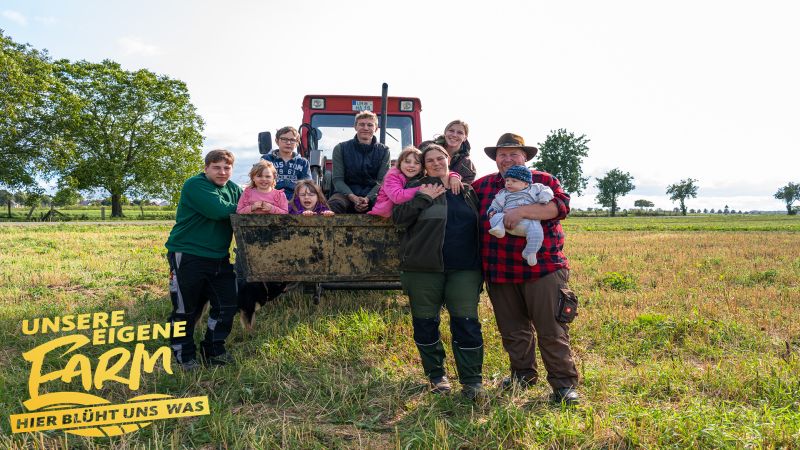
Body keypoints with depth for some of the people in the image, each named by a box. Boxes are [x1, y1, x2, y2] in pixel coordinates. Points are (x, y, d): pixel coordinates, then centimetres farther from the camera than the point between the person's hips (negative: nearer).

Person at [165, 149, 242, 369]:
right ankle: (184, 356, 21)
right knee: (186, 308, 3)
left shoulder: (233, 189, 10)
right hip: (188, 256, -7)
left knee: (227, 304, 6)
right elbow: (218, 210, -25)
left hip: (219, 258, 7)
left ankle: (214, 350, 24)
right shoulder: (195, 185, -13)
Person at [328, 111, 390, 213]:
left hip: (373, 195, 1)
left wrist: (367, 198, -20)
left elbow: (383, 181, 0)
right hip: (346, 193, 0)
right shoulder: (341, 148, 7)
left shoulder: (383, 151, 8)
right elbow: (337, 179, 1)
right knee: (333, 205, -36)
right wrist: (353, 197, -18)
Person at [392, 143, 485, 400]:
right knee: (425, 324, 6)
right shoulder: (417, 187, 7)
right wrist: (422, 198, -14)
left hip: (464, 268, 1)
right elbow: (398, 218, -4)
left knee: (467, 323, -4)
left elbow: (479, 224, 20)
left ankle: (472, 381, 6)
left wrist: (482, 265, 11)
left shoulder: (467, 190, 14)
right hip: (423, 269, -1)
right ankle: (436, 375, 23)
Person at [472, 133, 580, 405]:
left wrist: (522, 211, -23)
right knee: (512, 331, 15)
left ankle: (564, 384, 11)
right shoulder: (483, 185, 13)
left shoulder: (543, 181, 3)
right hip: (499, 272, 4)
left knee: (552, 331, -1)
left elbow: (561, 206, -13)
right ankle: (523, 374, 33)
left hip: (543, 269, -4)